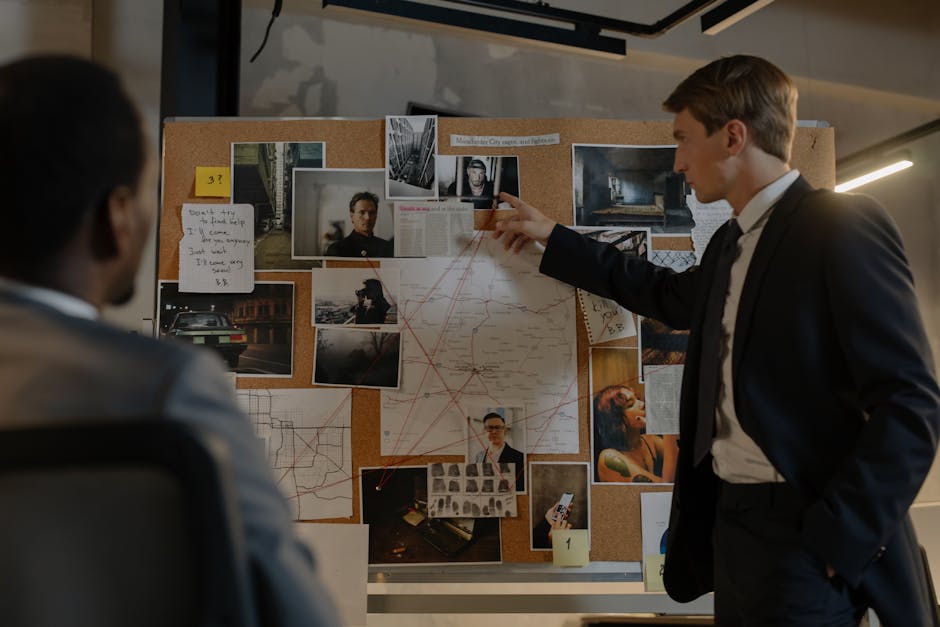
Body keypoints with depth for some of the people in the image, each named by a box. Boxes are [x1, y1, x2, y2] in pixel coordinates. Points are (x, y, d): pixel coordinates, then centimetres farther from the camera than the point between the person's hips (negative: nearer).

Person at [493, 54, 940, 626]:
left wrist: (833, 543, -19)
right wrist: (553, 238, 35)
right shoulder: (731, 245, 14)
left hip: (806, 535, -8)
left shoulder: (844, 226, -13)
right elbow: (670, 296, 34)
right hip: (732, 521, 8)